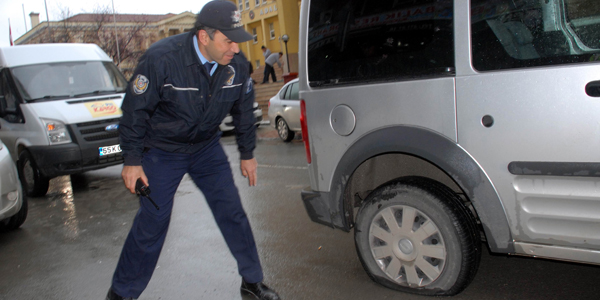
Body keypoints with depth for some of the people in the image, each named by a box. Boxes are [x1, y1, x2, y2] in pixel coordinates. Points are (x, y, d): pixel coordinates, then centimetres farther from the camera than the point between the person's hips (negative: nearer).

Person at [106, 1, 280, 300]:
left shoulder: (237, 64, -13)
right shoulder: (161, 58, -26)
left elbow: (243, 110, 4)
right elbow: (135, 110, -17)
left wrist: (247, 154, 10)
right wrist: (132, 161, -13)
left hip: (207, 148, 4)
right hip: (162, 152, -4)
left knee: (232, 213, 4)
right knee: (151, 223, 0)